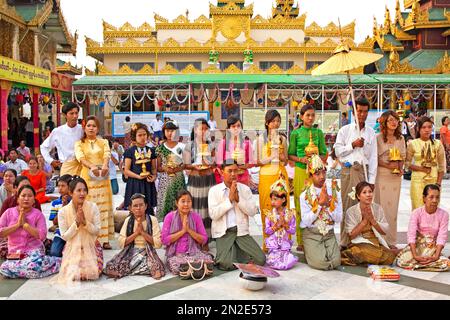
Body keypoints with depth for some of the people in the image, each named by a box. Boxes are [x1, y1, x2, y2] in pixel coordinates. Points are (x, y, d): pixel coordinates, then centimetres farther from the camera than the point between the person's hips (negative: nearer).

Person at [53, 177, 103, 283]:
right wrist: (76, 222, -21)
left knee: (92, 273, -18)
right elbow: (65, 236, -8)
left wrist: (85, 222, -23)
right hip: (73, 248, 0)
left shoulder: (93, 207, -8)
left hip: (91, 246, 0)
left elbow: (97, 231, -6)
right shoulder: (63, 212, -9)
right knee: (74, 274, -16)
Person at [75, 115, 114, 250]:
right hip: (87, 177, -1)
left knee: (103, 207, -1)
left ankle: (104, 239, 0)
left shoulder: (103, 142, 14)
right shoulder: (79, 143, 10)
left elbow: (107, 154, -6)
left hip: (102, 177, 1)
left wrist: (105, 165, -29)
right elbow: (81, 157, -9)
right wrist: (92, 167, -30)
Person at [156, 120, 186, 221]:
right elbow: (158, 167, 7)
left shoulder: (182, 147, 4)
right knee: (164, 202, -3)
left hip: (178, 179, 0)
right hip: (165, 180, 0)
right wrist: (165, 169, -12)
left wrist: (179, 168, -15)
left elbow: (186, 164, 3)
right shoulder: (160, 148, 6)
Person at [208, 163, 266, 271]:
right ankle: (222, 256, 12)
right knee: (227, 264, -23)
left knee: (260, 260, -10)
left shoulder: (245, 189, 6)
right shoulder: (214, 190, 0)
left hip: (242, 231, 3)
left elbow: (252, 212, -2)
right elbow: (213, 215, -10)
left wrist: (238, 198, -12)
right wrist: (229, 199, -14)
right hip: (223, 233, -3)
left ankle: (237, 252, 16)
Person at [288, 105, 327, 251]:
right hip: (301, 172, -1)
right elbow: (290, 155, 5)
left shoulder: (319, 133, 8)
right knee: (301, 206, -1)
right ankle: (301, 241, 6)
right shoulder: (296, 133, 4)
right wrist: (301, 159, -13)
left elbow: (324, 155, 9)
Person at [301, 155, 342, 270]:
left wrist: (328, 203, -17)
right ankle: (310, 252, 12)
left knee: (336, 262, -17)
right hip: (311, 234, -3)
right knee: (320, 262, -22)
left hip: (329, 234, 3)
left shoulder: (334, 192, 2)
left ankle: (324, 249, 15)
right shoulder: (305, 195, -5)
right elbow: (306, 221, -13)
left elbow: (339, 219, -2)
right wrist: (320, 203, -18)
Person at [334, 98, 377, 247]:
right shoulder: (345, 130, 7)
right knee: (347, 205, -3)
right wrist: (353, 145, -8)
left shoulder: (371, 133, 11)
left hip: (364, 170, 2)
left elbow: (373, 157, 8)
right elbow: (337, 151, 2)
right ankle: (345, 242, 2)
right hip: (348, 170, -2)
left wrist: (371, 180, 1)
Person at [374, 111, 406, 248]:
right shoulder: (378, 137, -3)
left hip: (395, 177, 4)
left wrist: (400, 168, -3)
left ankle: (391, 241, 16)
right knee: (381, 207, -3)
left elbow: (402, 157, 16)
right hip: (381, 175, -4)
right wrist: (388, 165, -16)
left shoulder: (400, 138, 11)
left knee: (393, 207, 7)